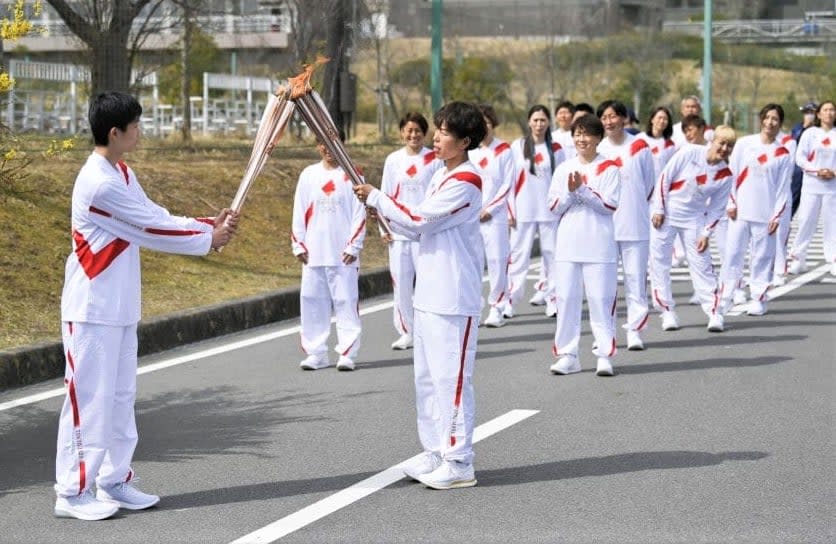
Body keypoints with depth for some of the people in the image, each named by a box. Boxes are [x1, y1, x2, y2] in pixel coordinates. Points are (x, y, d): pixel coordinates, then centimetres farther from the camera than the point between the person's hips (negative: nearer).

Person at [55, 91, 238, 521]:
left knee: (120, 395, 13)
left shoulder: (122, 175, 11)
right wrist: (208, 240, -7)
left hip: (120, 308, 10)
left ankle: (114, 481, 21)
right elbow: (151, 231, -17)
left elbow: (158, 218, 13)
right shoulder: (99, 183, -21)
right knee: (90, 397, -5)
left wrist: (211, 225, 2)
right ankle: (72, 492, 1)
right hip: (92, 309, -10)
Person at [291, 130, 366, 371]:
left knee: (346, 302, -2)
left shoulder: (351, 175, -1)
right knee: (313, 302, 6)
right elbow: (299, 213, 10)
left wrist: (353, 246, -8)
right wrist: (298, 245, 4)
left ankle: (347, 353, 2)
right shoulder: (308, 175, 8)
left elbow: (359, 214, -3)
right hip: (313, 253, 3)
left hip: (343, 253, -3)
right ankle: (316, 353, 13)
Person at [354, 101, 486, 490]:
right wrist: (382, 210, 3)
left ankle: (459, 462, 1)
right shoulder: (441, 177, 15)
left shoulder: (465, 182, -16)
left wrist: (375, 197, -8)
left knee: (451, 377, -6)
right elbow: (421, 227, 17)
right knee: (427, 377, 14)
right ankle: (436, 453, 23)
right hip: (429, 294, 10)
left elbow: (419, 220, -18)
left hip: (454, 299, -10)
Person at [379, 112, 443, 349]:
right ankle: (405, 332, 15)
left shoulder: (435, 160, -1)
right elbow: (386, 196, 11)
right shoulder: (393, 160, 8)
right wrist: (383, 228, 5)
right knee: (400, 282, 5)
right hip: (397, 231, 3)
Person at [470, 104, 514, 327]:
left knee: (497, 260, -4)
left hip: (495, 214, -2)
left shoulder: (504, 150, 1)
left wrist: (490, 209, -7)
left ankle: (496, 309, 5)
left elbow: (507, 184, -1)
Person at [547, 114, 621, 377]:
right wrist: (570, 191, -11)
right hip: (568, 245, 3)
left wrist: (582, 189, -15)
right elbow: (554, 207, 7)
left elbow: (610, 205, -9)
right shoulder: (563, 169, 11)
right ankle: (567, 355, 9)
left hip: (599, 247, -3)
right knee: (566, 298, 3)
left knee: (601, 300, -4)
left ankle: (605, 355, 0)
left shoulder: (609, 169, 1)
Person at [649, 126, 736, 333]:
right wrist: (659, 209, -9)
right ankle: (667, 312, 8)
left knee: (701, 264, -3)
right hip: (665, 214, -1)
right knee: (660, 262, -1)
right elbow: (665, 177, -8)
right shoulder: (689, 152, -13)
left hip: (693, 219, 1)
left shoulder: (726, 175, -5)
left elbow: (717, 208, 2)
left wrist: (706, 234, -6)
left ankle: (714, 313, 2)